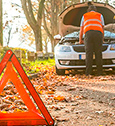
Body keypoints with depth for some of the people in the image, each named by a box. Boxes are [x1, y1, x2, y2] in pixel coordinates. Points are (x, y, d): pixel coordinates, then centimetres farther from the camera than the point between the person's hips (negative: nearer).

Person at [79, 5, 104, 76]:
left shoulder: (84, 16, 29)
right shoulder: (100, 15, 28)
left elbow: (81, 30, 30)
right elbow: (102, 28, 27)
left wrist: (80, 40, 40)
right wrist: (102, 39, 38)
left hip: (88, 33, 0)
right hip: (98, 33, 0)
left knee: (89, 54, -4)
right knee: (98, 54, 1)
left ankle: (88, 73, -10)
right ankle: (100, 72, -1)